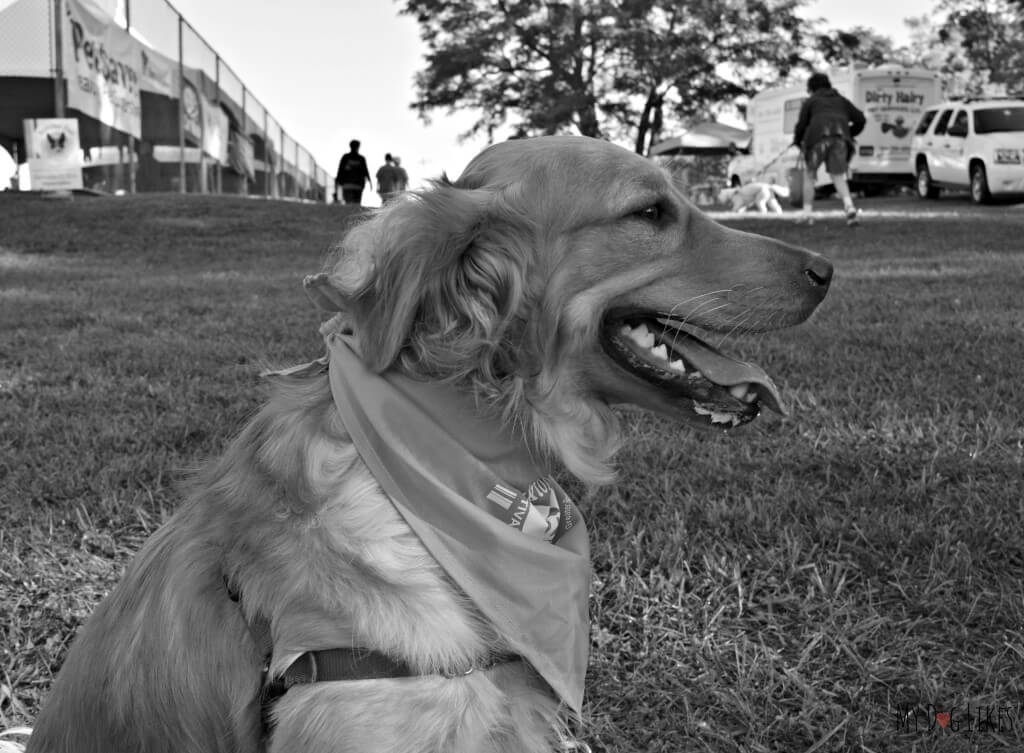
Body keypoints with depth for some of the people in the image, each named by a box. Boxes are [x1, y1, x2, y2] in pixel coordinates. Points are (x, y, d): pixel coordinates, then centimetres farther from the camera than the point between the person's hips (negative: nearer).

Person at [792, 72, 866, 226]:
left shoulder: (810, 102, 19)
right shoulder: (841, 100, 28)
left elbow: (801, 125, 8)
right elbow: (860, 119, 19)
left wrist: (797, 141, 26)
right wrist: (849, 135, 32)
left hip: (818, 139, -2)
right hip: (840, 139, 3)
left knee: (809, 175, 15)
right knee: (838, 177, 9)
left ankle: (807, 213, 11)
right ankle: (849, 206, -17)